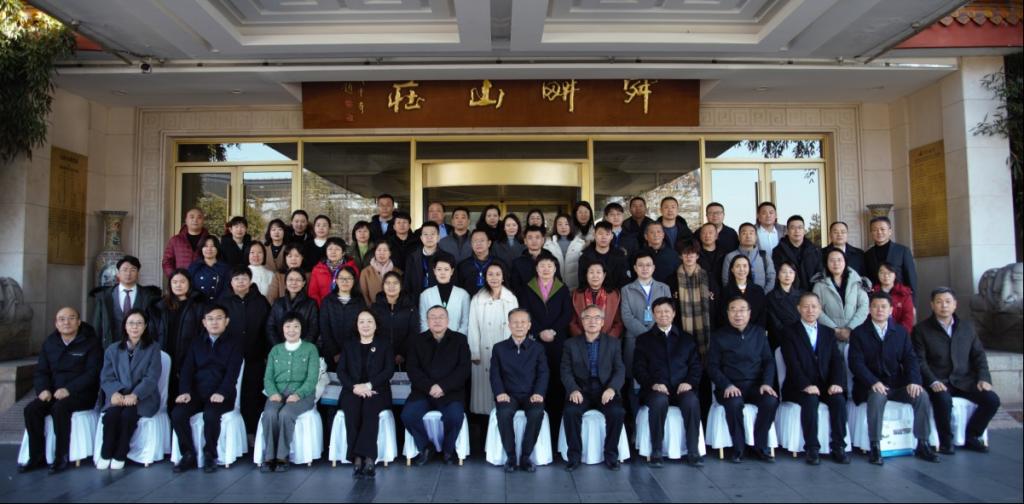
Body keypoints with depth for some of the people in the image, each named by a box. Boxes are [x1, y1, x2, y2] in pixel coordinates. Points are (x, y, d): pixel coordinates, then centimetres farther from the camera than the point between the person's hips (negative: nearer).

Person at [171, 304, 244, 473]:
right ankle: (189, 455, -7)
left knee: (210, 415, -33)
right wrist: (185, 391, -11)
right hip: (197, 392, 4)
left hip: (220, 395, -4)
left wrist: (221, 393, -24)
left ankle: (210, 455, -11)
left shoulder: (234, 344, 6)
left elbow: (232, 372, -7)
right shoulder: (197, 342, 18)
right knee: (177, 413, -24)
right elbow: (187, 369, 7)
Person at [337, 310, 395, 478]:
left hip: (377, 391, -1)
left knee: (369, 409, -36)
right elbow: (341, 371, 8)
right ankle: (368, 458, -36)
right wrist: (354, 387, -11)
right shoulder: (349, 345, 21)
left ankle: (359, 457, -38)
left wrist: (368, 385, -13)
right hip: (352, 391, 1)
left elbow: (389, 370, 1)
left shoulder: (384, 344, 14)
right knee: (352, 410, -33)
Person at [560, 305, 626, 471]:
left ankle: (611, 455, -8)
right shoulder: (571, 344, 10)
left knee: (617, 412, -28)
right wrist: (573, 389, -18)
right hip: (580, 390, 0)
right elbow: (565, 371, 2)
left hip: (605, 389, 0)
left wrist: (612, 388, -18)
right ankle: (574, 455, -11)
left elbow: (620, 370, 2)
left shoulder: (614, 343, 11)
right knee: (571, 411, -30)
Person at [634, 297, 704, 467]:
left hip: (682, 389, 1)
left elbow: (696, 365, 12)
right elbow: (639, 369, 6)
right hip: (656, 390, -1)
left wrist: (690, 382, -8)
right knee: (659, 401, -35)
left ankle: (693, 452, -22)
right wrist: (653, 384, -13)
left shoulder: (687, 338, 21)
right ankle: (656, 452, -24)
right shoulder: (644, 340, 15)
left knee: (692, 401, -32)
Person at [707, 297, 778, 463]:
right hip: (730, 386, -2)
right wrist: (727, 385, -15)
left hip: (755, 385, 2)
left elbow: (769, 361, 10)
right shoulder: (719, 336, 5)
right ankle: (738, 448, -13)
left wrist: (766, 383, -8)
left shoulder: (759, 332, 12)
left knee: (771, 401, -29)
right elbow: (712, 366, 1)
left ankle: (760, 447, -9)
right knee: (734, 403, -34)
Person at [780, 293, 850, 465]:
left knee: (839, 400, -25)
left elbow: (837, 360, 5)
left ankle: (838, 447, -15)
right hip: (799, 387, -3)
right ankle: (811, 448, -23)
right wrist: (806, 385, -23)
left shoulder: (828, 332, 16)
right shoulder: (789, 331, 2)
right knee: (810, 400, -33)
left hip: (825, 385, 4)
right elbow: (792, 363, -10)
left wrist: (836, 383, -14)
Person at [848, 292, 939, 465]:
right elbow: (856, 362, -9)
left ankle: (922, 445, -7)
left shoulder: (900, 332, 13)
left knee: (922, 396, -22)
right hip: (871, 385, -4)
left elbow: (910, 359, 5)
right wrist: (873, 382, -24)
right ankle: (875, 447, -25)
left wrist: (913, 381, -14)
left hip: (897, 383, 4)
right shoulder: (859, 333, 1)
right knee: (877, 396, -35)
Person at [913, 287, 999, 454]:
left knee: (992, 400, -18)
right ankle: (946, 441, -10)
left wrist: (983, 378, -2)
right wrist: (932, 381, -21)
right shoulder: (921, 329, 1)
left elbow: (979, 355, 14)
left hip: (964, 380, 5)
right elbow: (919, 360, -6)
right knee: (944, 400, -35)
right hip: (938, 382, -4)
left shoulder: (967, 326, 15)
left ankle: (971, 437, 5)